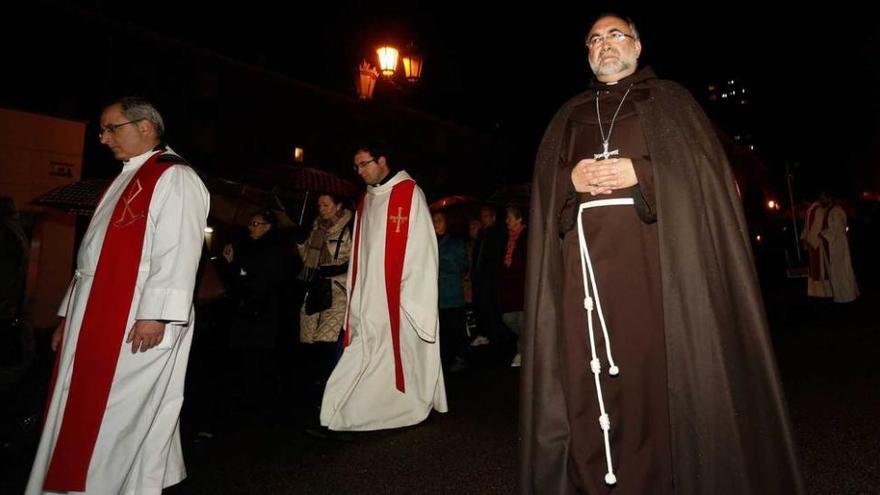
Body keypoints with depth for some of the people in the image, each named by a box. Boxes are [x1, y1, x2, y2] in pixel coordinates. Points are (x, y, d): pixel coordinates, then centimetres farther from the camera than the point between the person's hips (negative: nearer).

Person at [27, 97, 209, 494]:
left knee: (124, 421, 1)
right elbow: (98, 255, 21)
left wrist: (155, 314, -25)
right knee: (84, 419, 16)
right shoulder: (127, 180, 20)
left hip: (137, 326, -9)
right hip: (97, 322, 10)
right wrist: (70, 314, 20)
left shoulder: (174, 178, -9)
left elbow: (177, 253, -19)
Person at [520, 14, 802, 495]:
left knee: (661, 362, -5)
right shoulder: (569, 115, 22)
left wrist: (641, 174, -12)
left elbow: (704, 166, 3)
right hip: (588, 256, 2)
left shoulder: (670, 100, 16)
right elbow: (544, 178, 12)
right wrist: (572, 179, -9)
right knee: (590, 374, -2)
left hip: (657, 250, -2)